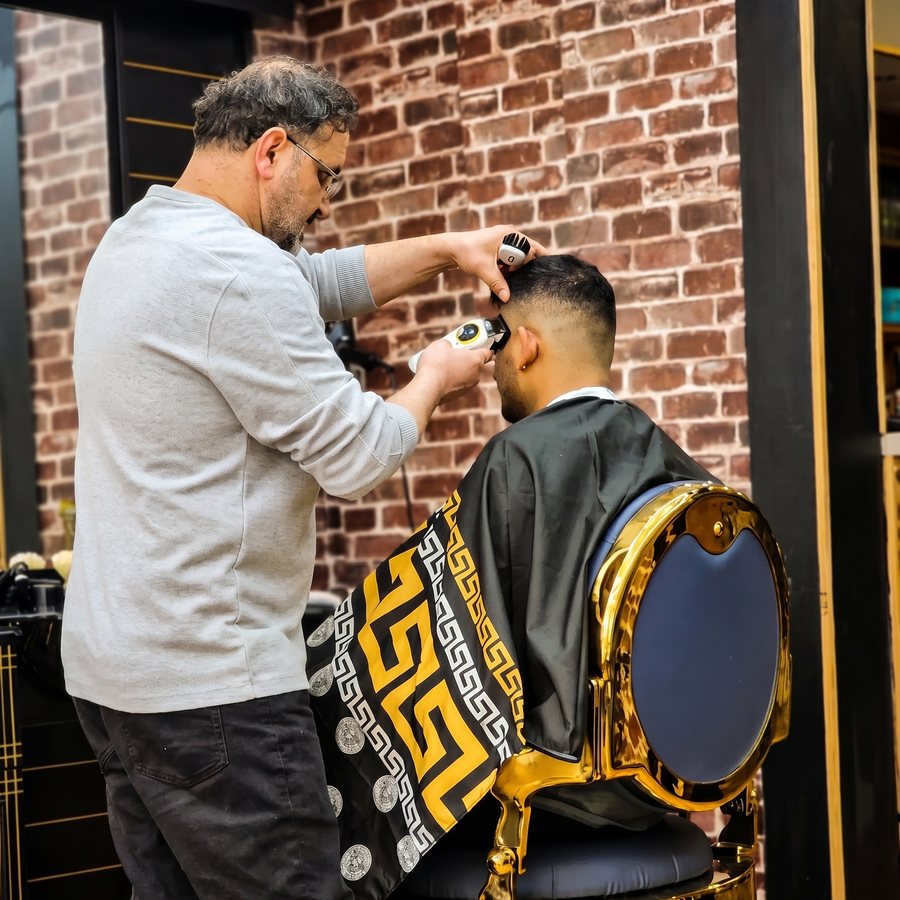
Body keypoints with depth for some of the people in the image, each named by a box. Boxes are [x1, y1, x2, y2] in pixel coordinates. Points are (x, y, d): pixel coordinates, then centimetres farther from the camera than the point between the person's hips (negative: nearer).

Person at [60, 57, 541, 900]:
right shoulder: (236, 269, -18)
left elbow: (319, 281, 28)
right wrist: (434, 378, 5)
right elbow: (355, 456, -13)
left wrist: (447, 249, 21)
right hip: (210, 682, -10)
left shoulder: (136, 239, 14)